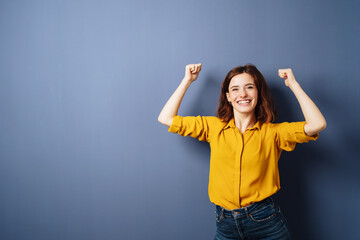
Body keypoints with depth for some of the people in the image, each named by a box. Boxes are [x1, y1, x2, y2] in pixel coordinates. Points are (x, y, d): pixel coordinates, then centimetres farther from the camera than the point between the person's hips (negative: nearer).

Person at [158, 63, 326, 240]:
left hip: (266, 222, -1)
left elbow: (317, 124, -14)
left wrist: (293, 84, -6)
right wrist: (187, 80, 4)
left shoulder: (272, 132, -2)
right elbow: (165, 118, 1)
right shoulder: (213, 127, 2)